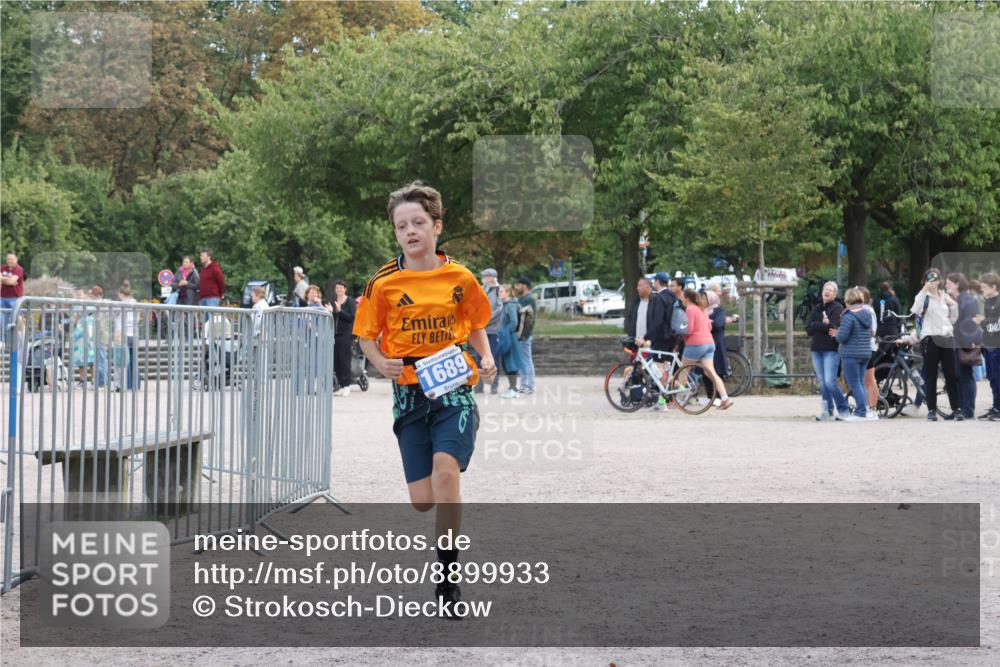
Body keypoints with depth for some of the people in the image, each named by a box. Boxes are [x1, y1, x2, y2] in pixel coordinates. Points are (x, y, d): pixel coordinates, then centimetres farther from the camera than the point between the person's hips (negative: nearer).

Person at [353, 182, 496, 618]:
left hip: (454, 389, -1)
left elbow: (477, 324, 17)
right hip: (409, 391, 1)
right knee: (422, 500, -3)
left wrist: (486, 359, -1)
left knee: (446, 472, -24)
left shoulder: (460, 278, 1)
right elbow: (367, 336, 7)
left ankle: (447, 578, -13)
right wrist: (382, 364, -13)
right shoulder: (384, 283, -1)